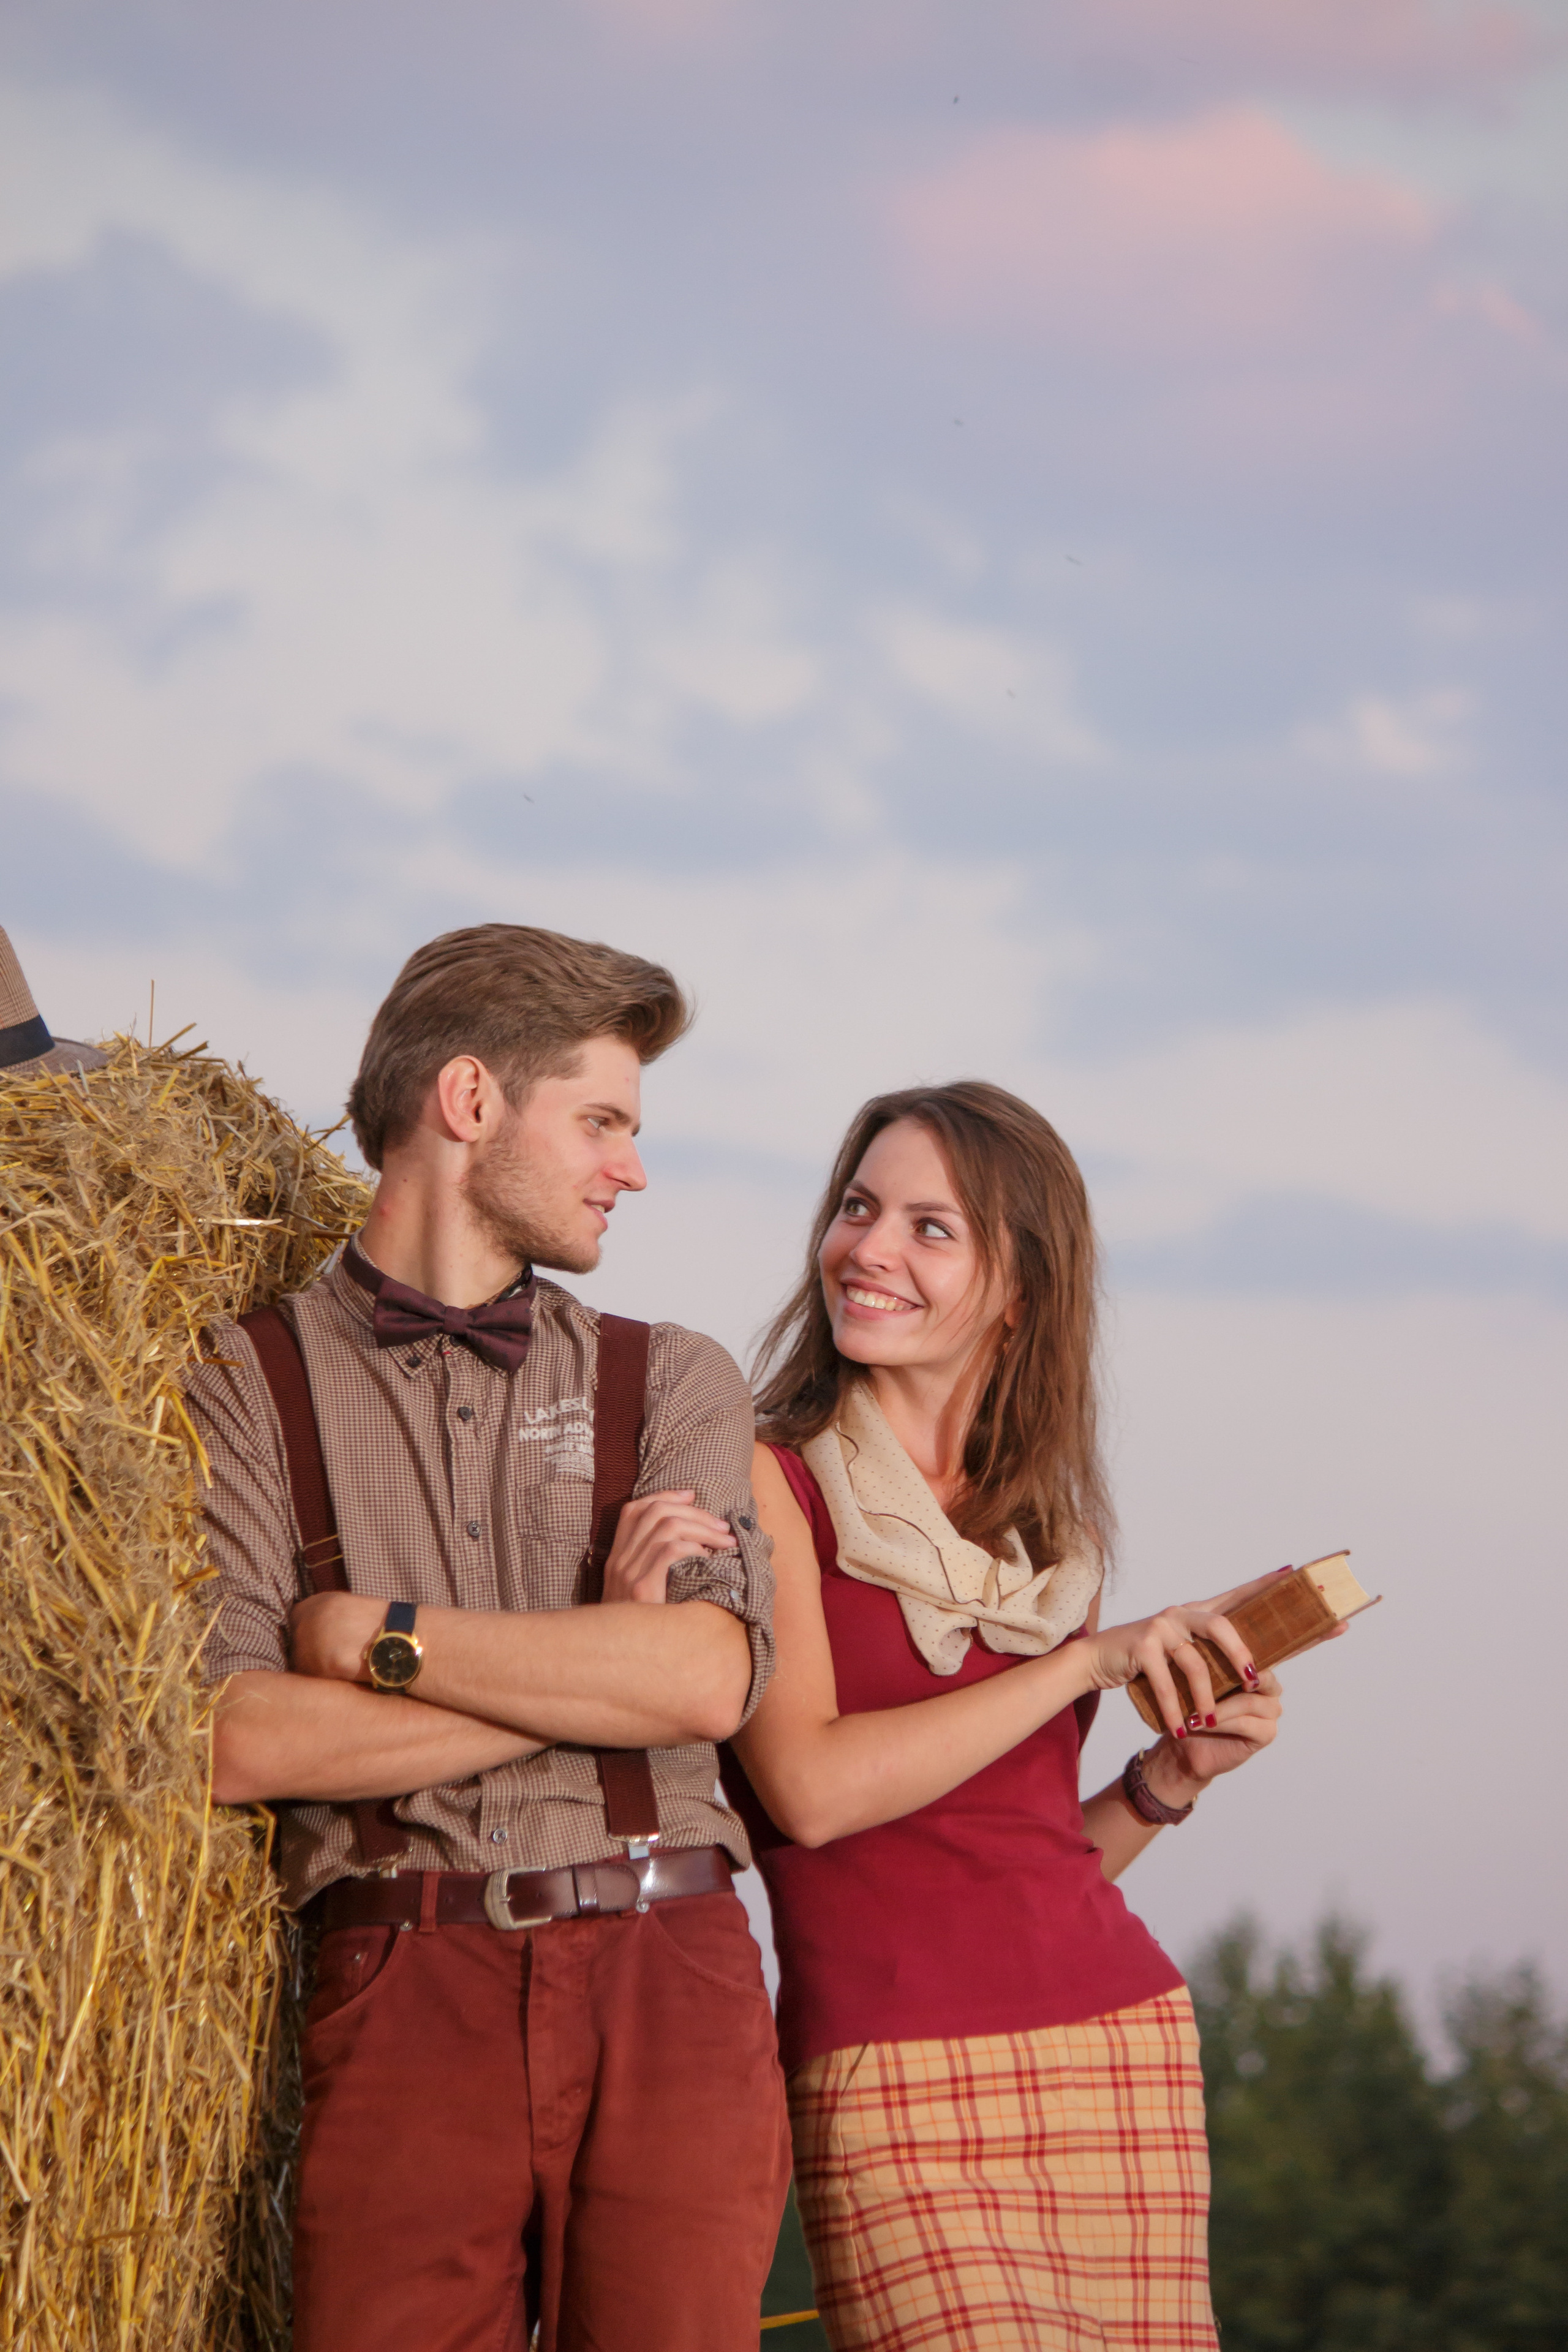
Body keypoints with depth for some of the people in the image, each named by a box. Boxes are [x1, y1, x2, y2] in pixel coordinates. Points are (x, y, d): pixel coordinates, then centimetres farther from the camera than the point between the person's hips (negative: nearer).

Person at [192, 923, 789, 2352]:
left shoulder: (672, 1381, 15)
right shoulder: (249, 1390, 8)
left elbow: (710, 1681, -3)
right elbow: (232, 1741, -7)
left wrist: (376, 1635, -3)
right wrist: (597, 1673, -4)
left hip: (669, 1981, 2)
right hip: (402, 1998, -2)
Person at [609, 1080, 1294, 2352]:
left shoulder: (1052, 1536, 14)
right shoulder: (767, 1481, -2)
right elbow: (810, 1787, -15)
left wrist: (1174, 1776, 1)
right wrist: (1089, 1662, -11)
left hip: (1120, 2044, 6)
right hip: (898, 2084, -5)